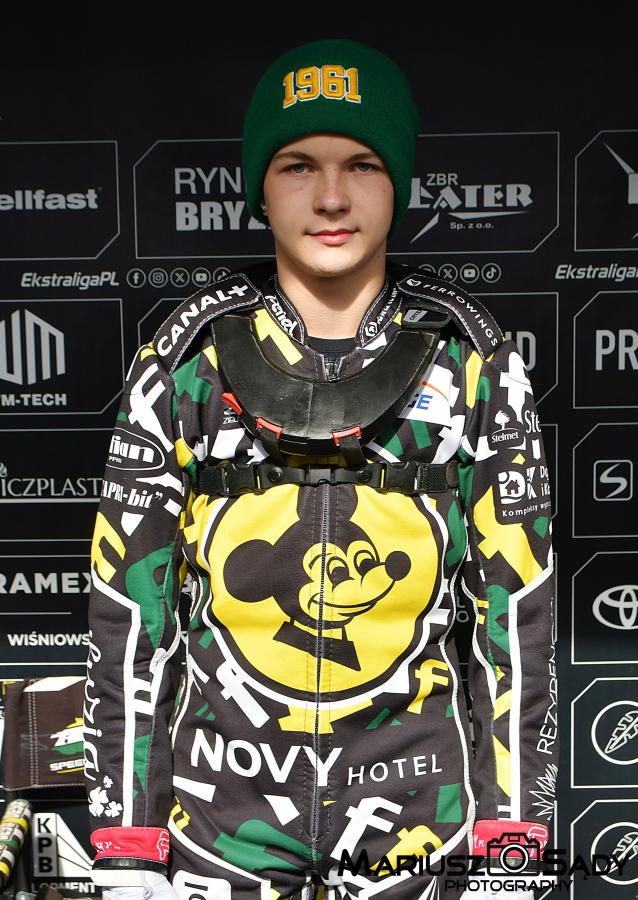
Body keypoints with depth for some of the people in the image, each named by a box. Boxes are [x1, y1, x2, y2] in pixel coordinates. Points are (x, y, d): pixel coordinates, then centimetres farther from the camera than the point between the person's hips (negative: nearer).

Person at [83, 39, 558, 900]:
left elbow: (516, 603, -4)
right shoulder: (187, 360, -8)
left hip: (415, 819, 1)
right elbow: (127, 608, -5)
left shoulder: (471, 360, -7)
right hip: (221, 813, 0)